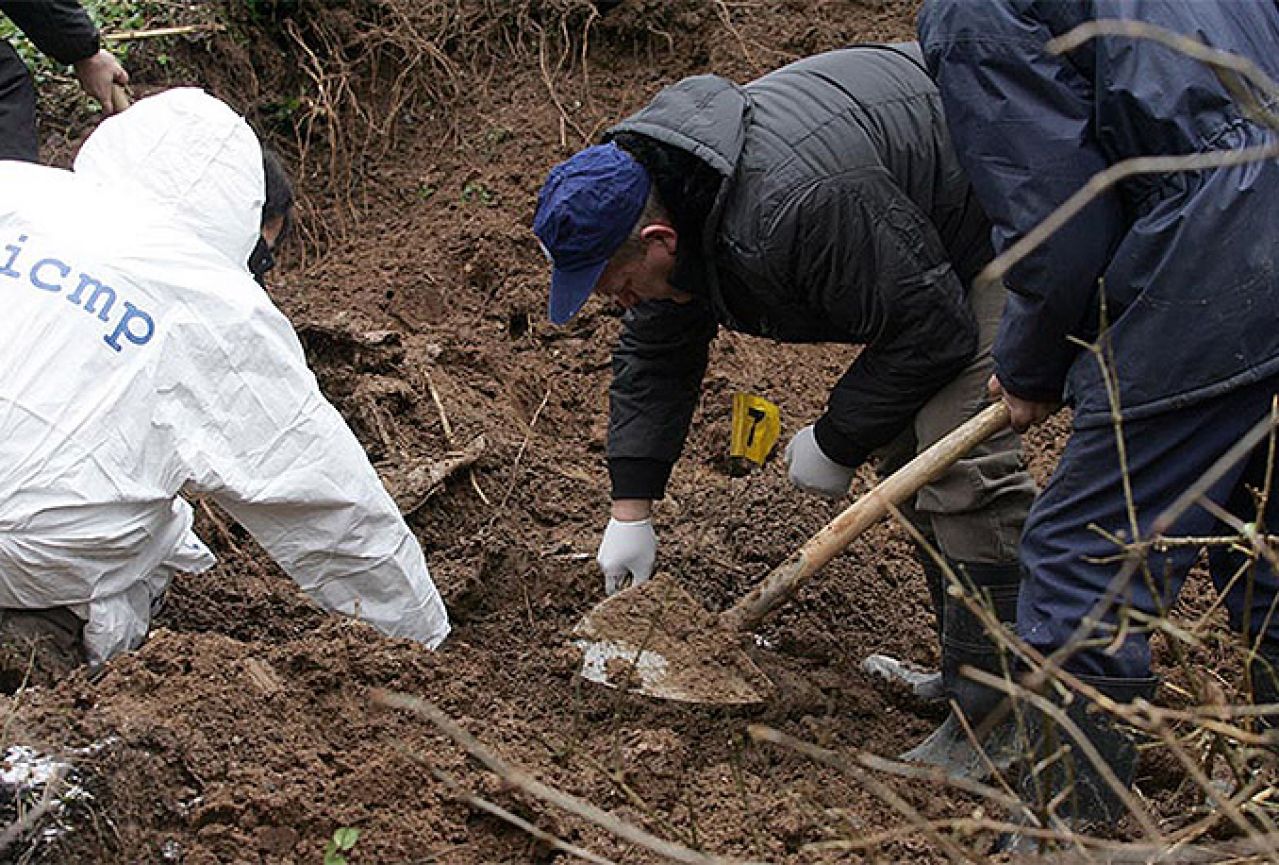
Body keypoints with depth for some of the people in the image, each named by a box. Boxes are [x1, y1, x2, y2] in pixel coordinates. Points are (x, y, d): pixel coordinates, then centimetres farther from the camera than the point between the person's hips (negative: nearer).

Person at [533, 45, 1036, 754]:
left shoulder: (794, 208, -38)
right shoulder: (659, 193, -8)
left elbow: (930, 331, -29)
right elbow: (654, 356, 5)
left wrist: (835, 443, -16)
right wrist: (630, 511, 3)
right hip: (917, 236, 10)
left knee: (958, 456, -19)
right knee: (901, 448, 10)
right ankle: (963, 669, 19)